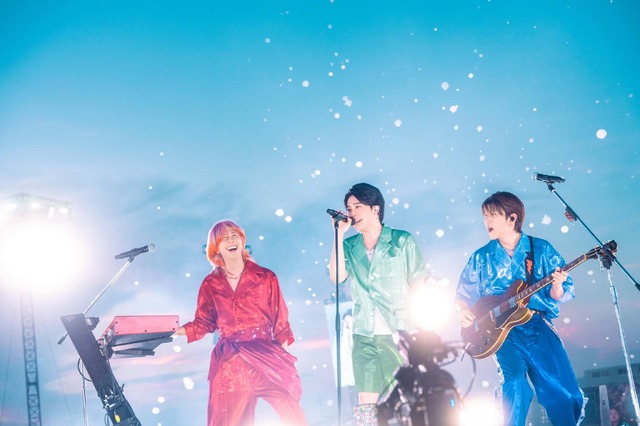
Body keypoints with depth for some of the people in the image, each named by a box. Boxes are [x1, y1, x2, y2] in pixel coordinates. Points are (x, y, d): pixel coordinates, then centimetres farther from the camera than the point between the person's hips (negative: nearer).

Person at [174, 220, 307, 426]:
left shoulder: (265, 277, 5)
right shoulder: (210, 284, 9)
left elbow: (280, 320, 4)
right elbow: (204, 323, 10)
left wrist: (283, 354, -2)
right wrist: (176, 330, -7)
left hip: (267, 355, -1)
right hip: (229, 362, 2)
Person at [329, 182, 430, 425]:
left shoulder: (403, 241, 1)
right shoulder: (349, 246, 9)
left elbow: (420, 287, 1)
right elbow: (337, 277, -9)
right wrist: (339, 234, -7)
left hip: (399, 334, -2)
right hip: (364, 336, 3)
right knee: (366, 404, 1)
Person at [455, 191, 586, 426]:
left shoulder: (541, 249, 7)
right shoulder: (481, 257, 10)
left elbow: (557, 297, 7)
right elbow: (464, 292, 16)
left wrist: (557, 286, -14)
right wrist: (463, 312, -4)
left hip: (537, 325, 0)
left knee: (563, 390, -10)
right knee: (515, 385, -23)